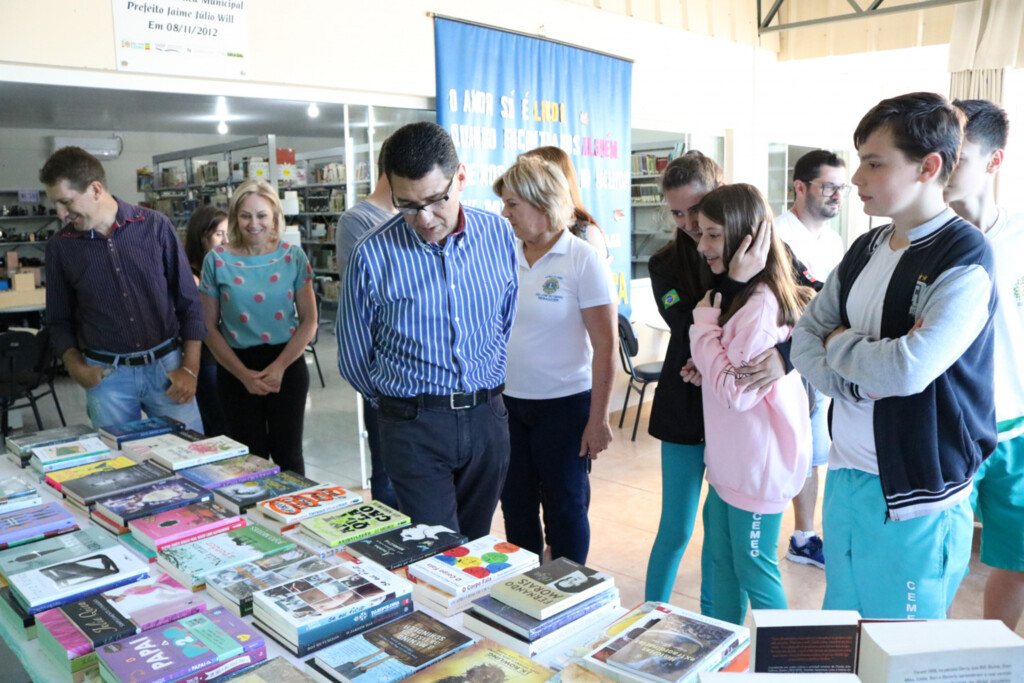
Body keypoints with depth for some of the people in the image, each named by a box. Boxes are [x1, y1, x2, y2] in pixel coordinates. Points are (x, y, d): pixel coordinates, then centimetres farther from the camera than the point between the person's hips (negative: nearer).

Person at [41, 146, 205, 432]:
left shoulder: (155, 226, -3)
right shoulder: (60, 246, 1)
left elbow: (189, 300, 0)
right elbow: (60, 320, 12)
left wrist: (190, 368, -5)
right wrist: (74, 365, -6)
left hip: (166, 364, -1)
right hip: (106, 375, 1)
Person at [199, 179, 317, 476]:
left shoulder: (293, 256, -1)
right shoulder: (217, 260, -2)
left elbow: (309, 320, -1)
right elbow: (209, 327, 0)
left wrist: (279, 366, -12)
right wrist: (243, 374, -9)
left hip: (288, 364, 0)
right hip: (237, 368, 0)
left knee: (288, 454, 8)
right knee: (251, 457, 10)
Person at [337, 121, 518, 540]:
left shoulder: (499, 235, -2)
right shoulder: (374, 254, -11)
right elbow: (354, 358, 1)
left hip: (487, 416, 4)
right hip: (414, 426, -3)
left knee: (476, 547, 17)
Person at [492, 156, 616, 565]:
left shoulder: (583, 260, -12)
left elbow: (605, 346, -12)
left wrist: (598, 419, -13)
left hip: (564, 404, -5)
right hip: (508, 401, 5)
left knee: (565, 508, 10)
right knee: (516, 507, 16)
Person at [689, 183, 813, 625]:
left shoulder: (762, 305, -23)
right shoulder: (738, 295, 9)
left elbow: (738, 391, -24)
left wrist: (705, 325, -16)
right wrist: (704, 372, -1)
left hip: (757, 464, -10)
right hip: (730, 458, 10)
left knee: (754, 568, 7)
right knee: (721, 561, 20)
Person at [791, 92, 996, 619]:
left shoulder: (964, 260, -16)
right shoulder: (865, 250, 7)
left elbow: (909, 369, -27)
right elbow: (804, 337, 6)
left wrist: (838, 344, -9)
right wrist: (854, 383, -12)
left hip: (912, 496, -7)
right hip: (844, 476, 7)